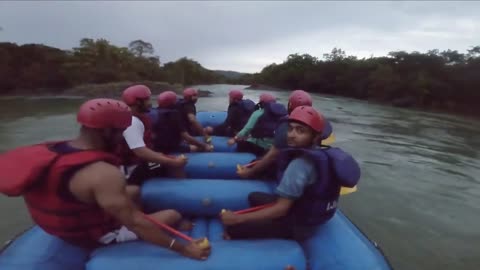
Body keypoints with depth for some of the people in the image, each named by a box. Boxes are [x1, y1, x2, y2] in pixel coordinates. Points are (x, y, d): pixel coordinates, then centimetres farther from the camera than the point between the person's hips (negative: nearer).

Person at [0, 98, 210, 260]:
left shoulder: (52, 150, -10)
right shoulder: (103, 173, -36)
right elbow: (135, 223, -35)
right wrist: (182, 248, -30)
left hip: (71, 225, 8)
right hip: (99, 236, -8)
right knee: (173, 216, 1)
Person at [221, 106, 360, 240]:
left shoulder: (300, 164, -30)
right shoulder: (319, 153, -3)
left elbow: (281, 209, -29)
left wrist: (237, 218, -25)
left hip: (297, 224, -9)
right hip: (308, 214, 9)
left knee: (232, 228, -13)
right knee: (254, 197, 21)